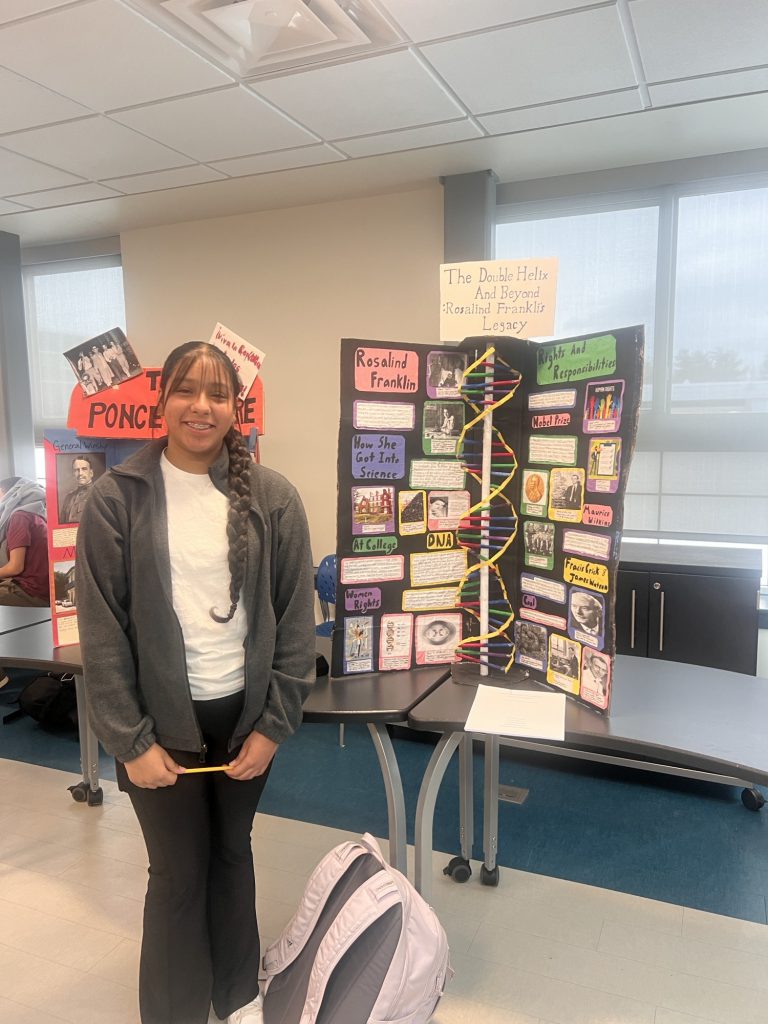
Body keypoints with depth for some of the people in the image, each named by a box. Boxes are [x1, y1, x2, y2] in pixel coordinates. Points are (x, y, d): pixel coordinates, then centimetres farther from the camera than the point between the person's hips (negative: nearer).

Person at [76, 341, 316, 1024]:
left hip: (245, 713, 2)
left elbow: (297, 619, -2)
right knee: (179, 871, 10)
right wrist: (130, 741, -8)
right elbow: (102, 631, -7)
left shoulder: (272, 498, -5)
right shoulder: (117, 499, -8)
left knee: (232, 854, 19)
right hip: (162, 722, -2)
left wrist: (274, 725, -4)